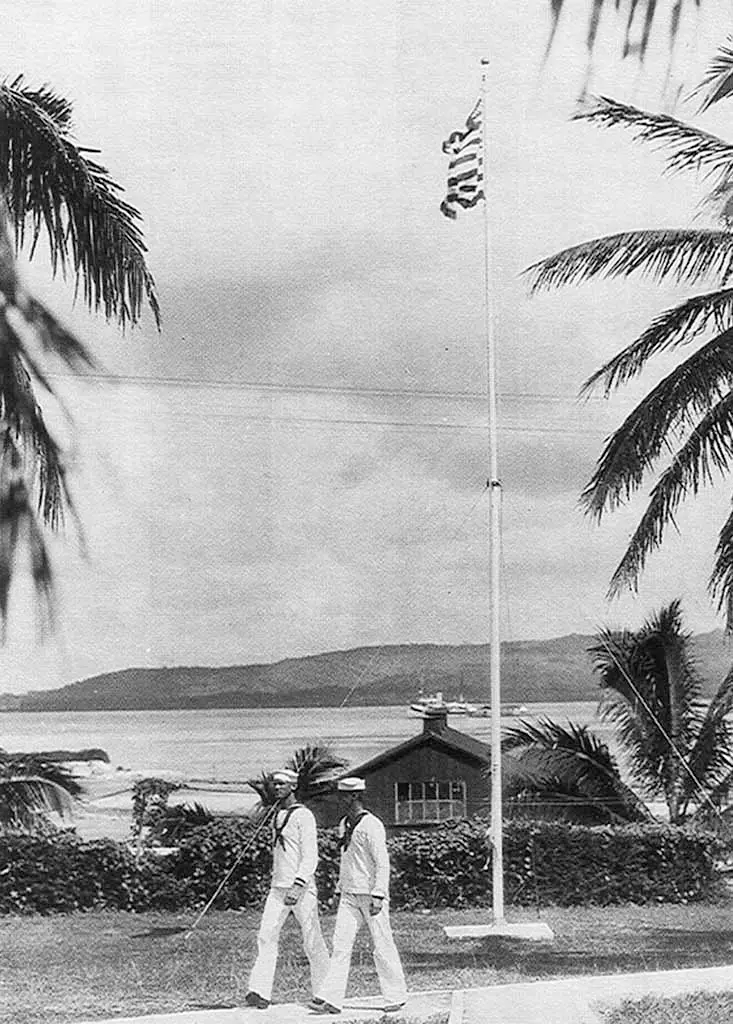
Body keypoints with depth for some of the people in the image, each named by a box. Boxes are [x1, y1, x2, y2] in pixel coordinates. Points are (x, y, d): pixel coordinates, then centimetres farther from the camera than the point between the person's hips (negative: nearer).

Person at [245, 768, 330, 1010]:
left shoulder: (303, 815, -9)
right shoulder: (277, 815, 15)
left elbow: (311, 856, -16)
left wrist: (298, 886, -26)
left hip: (302, 888, -7)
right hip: (277, 887, 7)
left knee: (312, 941, 0)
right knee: (266, 936, -7)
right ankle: (261, 992, -12)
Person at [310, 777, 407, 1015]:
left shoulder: (371, 825, -13)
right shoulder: (344, 824, 13)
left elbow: (382, 862, -17)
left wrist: (378, 894, -23)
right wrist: (341, 887, 21)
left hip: (371, 895, -8)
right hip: (349, 895, 8)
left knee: (382, 946, 0)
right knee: (340, 945, -1)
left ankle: (396, 996, 12)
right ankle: (331, 999, -4)